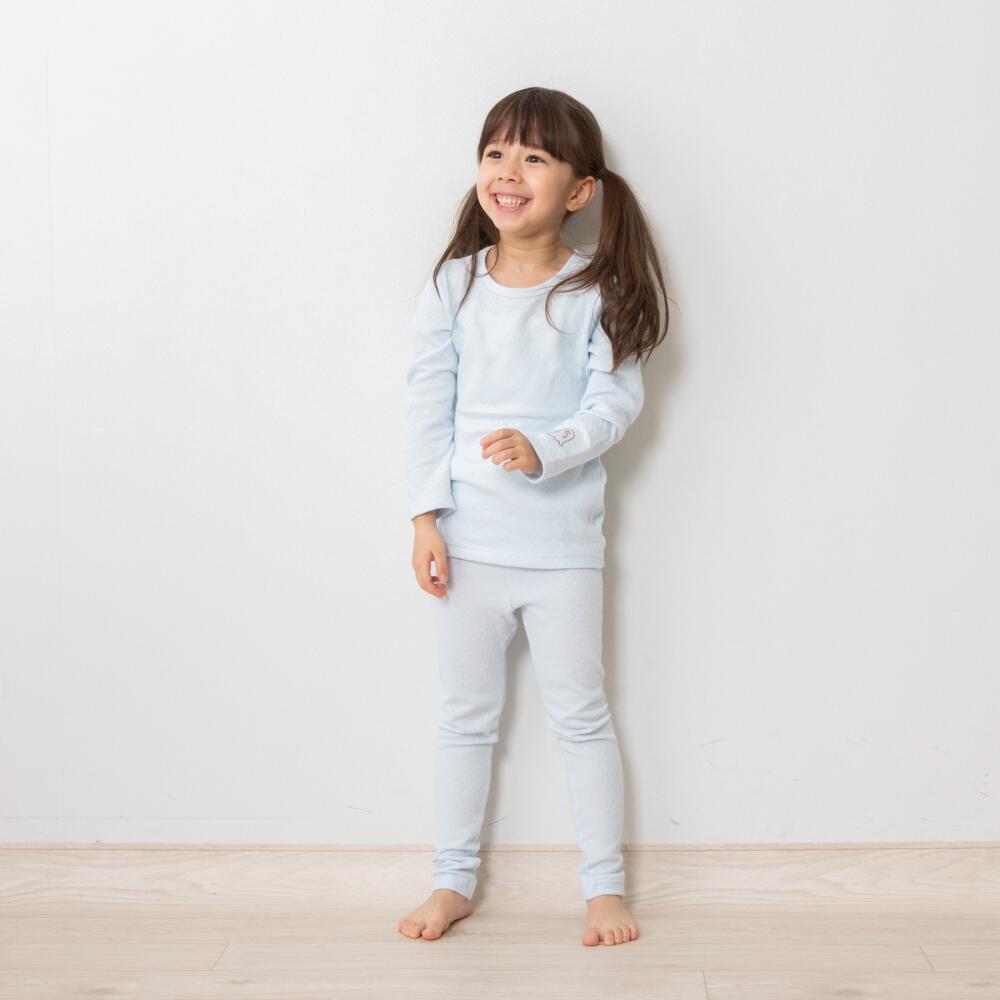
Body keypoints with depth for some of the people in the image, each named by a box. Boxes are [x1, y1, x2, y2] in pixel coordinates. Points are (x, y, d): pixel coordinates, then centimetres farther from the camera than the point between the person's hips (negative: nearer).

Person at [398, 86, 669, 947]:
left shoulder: (596, 292, -6)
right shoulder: (455, 285, 0)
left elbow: (617, 399, -9)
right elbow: (428, 405, 0)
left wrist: (544, 448, -26)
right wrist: (425, 518, -5)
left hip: (563, 543, -2)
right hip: (468, 540, 2)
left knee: (581, 714, 9)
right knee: (466, 714, 13)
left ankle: (605, 884, 23)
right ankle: (454, 880, 27)